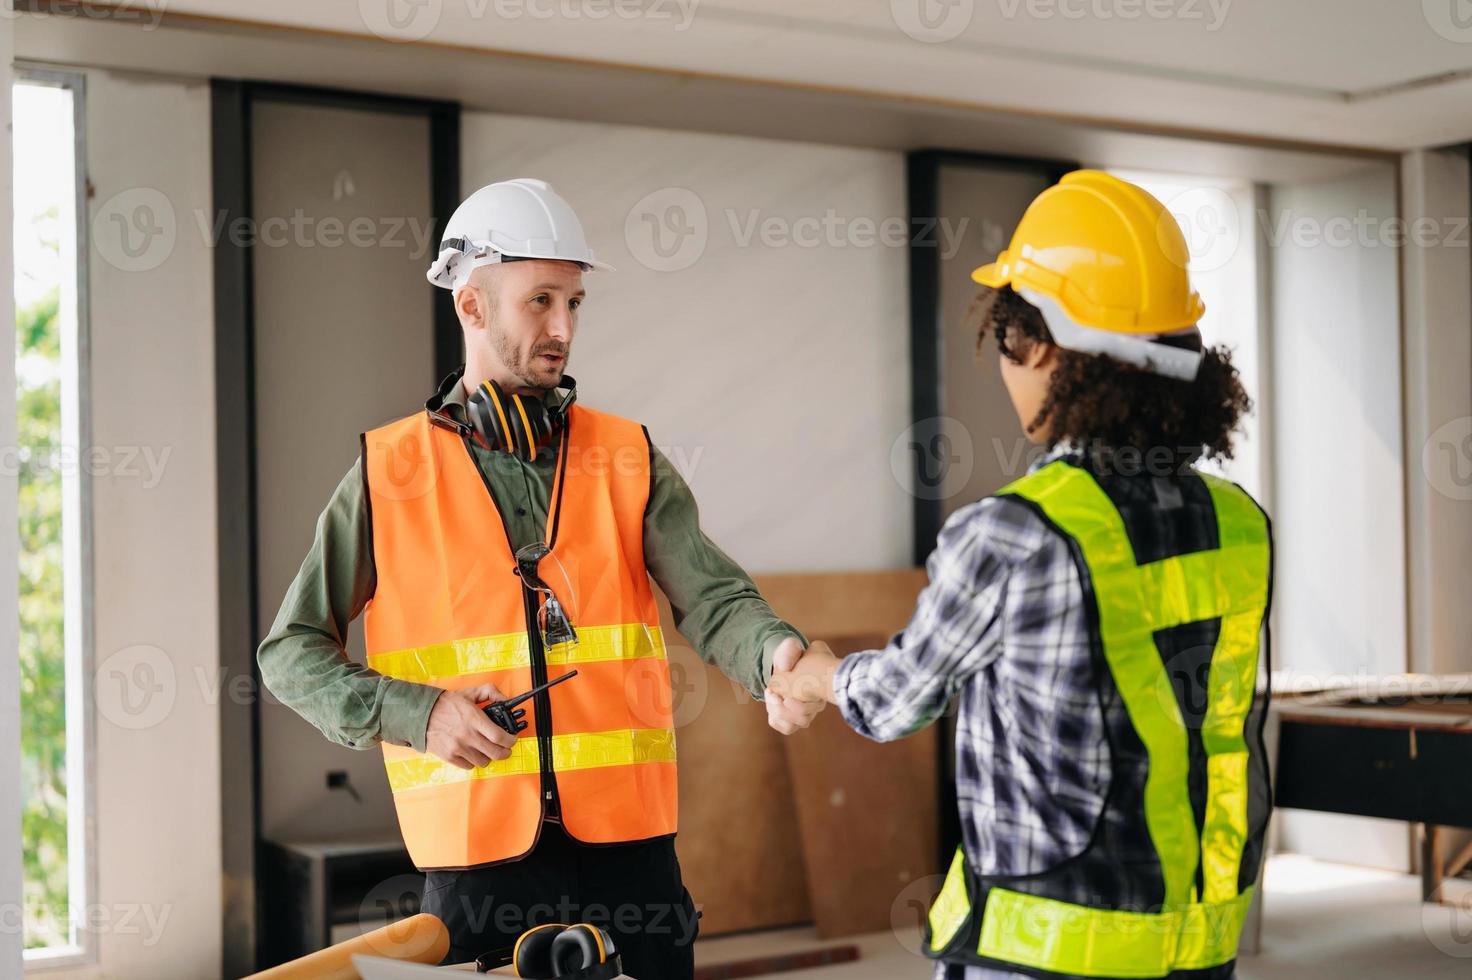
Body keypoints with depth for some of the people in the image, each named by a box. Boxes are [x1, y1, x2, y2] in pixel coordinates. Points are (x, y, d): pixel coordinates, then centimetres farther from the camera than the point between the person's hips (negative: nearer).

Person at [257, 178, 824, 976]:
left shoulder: (628, 462, 7)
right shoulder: (388, 476, 3)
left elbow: (713, 601, -5)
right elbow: (291, 653, 5)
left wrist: (777, 656, -28)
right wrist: (413, 713, -11)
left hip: (628, 846, 2)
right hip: (476, 858, -1)